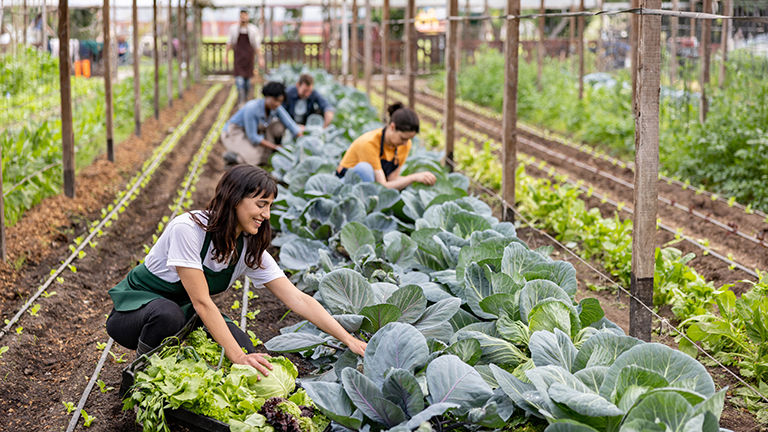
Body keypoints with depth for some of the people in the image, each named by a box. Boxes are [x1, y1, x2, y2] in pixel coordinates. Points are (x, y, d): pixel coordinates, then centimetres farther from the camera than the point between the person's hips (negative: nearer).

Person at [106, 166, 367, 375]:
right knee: (168, 313, -40)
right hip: (136, 308, -5)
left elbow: (298, 300, -12)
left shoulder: (250, 250, -10)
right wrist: (237, 357, -37)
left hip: (183, 312, 5)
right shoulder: (187, 229, -29)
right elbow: (201, 302, -31)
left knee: (245, 350, -20)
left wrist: (348, 340, -20)